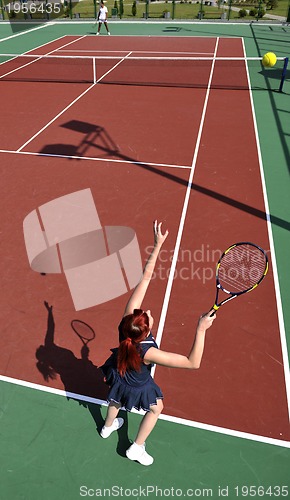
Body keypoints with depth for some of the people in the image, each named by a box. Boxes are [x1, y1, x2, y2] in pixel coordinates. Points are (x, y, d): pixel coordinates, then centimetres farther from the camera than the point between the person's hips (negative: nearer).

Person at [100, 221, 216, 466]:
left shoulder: (127, 321, -38)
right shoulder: (148, 352, -47)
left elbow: (145, 278, -37)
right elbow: (193, 362, -42)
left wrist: (158, 245, -35)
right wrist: (201, 329, -46)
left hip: (117, 374, 5)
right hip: (137, 386, -4)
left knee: (116, 399, 38)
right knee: (156, 408, 28)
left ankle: (108, 426, 66)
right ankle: (136, 448, 44)